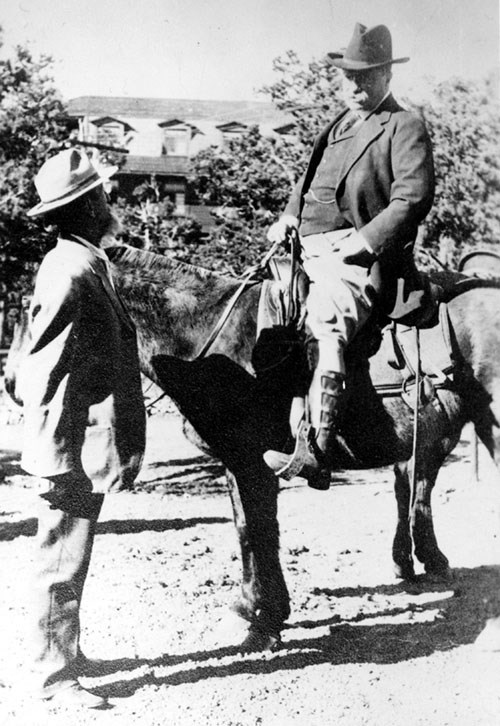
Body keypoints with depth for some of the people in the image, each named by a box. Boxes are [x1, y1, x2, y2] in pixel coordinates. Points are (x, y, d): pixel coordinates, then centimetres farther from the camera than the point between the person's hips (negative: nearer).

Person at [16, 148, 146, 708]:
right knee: (62, 562, 0)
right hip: (74, 451, -10)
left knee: (68, 557, 20)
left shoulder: (85, 264, 13)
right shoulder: (72, 273, -18)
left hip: (88, 452, 10)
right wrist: (60, 455, -21)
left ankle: (65, 653, 33)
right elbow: (43, 374, -21)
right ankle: (53, 677, 11)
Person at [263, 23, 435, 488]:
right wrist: (289, 214, 16)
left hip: (356, 256, -9)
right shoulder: (337, 127, 26)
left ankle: (314, 453, -39)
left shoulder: (405, 128, 3)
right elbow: (308, 179, 36)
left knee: (327, 330, -30)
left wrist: (366, 239, -19)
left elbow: (413, 197, -9)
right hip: (309, 249, 9)